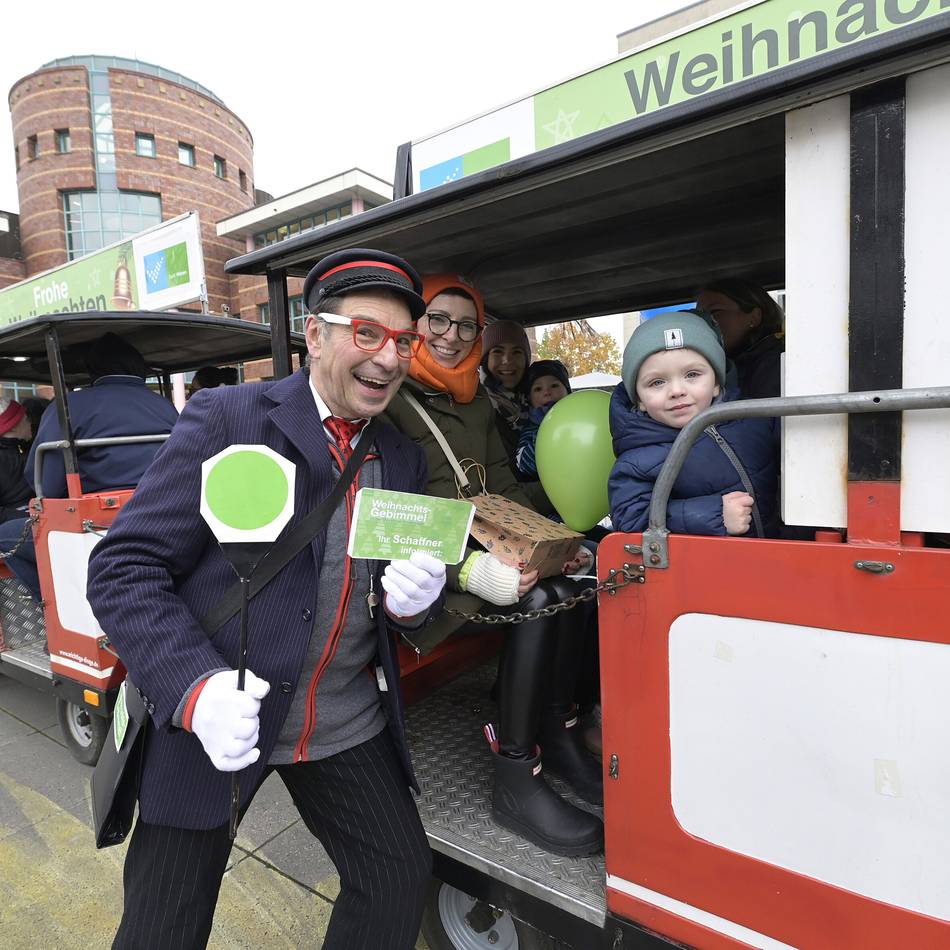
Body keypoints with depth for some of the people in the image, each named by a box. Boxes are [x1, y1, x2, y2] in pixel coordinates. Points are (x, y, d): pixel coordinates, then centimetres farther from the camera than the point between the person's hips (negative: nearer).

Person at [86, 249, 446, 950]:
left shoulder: (403, 460, 4)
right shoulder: (227, 418, -11)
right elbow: (123, 568, -12)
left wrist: (414, 600, -14)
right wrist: (194, 686, -25)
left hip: (347, 726, 4)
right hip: (208, 723, -3)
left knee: (402, 877, 9)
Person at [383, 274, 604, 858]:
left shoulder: (477, 401, 17)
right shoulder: (387, 400, -7)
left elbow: (504, 486, 15)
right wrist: (466, 570, -29)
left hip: (488, 548, 6)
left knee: (568, 584, -20)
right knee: (538, 599, -27)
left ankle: (558, 732, -1)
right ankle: (516, 781, -13)